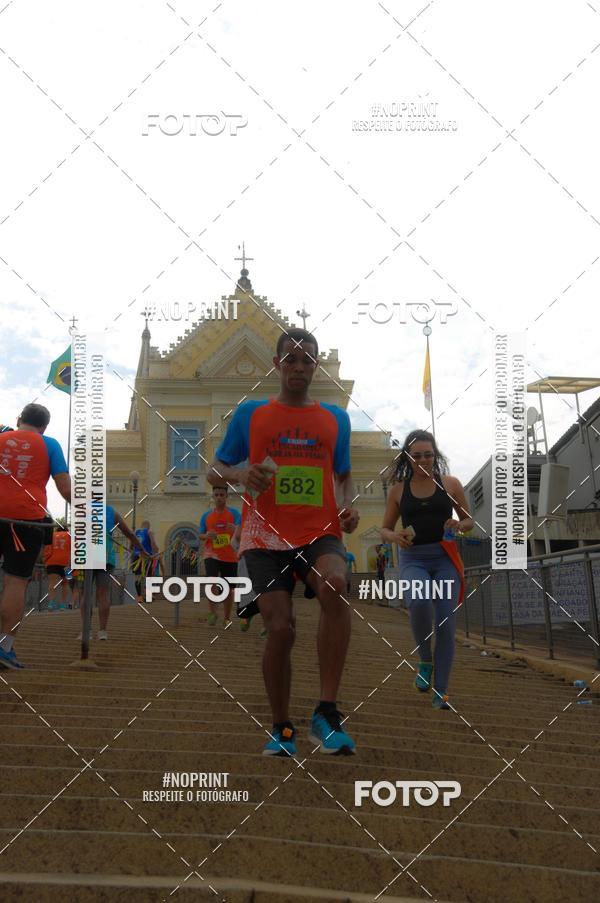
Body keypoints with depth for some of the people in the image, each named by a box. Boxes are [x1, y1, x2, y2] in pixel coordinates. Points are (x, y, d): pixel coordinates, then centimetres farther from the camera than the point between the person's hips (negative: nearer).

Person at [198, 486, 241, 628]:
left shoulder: (234, 513, -1)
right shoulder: (206, 516, 6)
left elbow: (240, 529, -14)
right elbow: (201, 536, 12)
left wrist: (236, 530, -38)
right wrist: (207, 535, -11)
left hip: (230, 557, 0)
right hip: (211, 555, 0)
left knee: (228, 589, 7)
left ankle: (227, 618, 22)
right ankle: (212, 613, -11)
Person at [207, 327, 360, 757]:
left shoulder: (336, 419, 15)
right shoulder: (249, 414, 10)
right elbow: (214, 472, 11)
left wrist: (349, 505, 2)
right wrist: (239, 473, -12)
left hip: (320, 533, 1)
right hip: (266, 536, 0)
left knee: (334, 586, -32)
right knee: (280, 628, -11)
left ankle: (327, 712, -25)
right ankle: (282, 729, 12)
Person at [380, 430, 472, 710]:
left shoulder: (450, 484, 5)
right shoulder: (398, 490, 6)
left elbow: (469, 520, 14)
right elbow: (385, 530, 13)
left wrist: (458, 525, -10)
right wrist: (395, 536, -10)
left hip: (445, 558, 1)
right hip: (413, 559, -1)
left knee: (445, 623, -5)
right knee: (419, 602, -31)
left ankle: (441, 692, 6)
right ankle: (425, 660, -4)